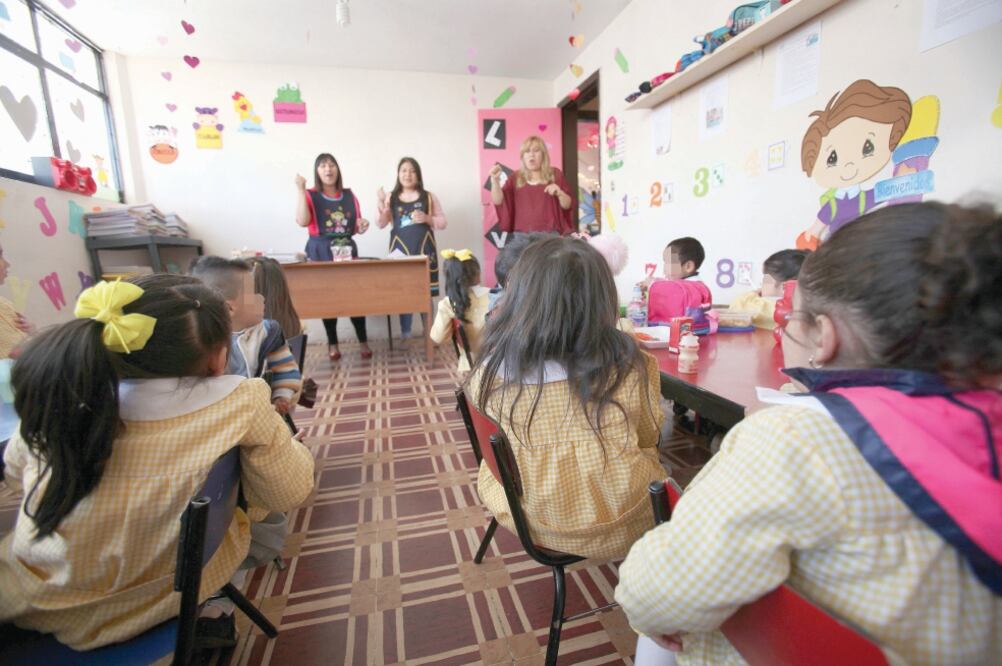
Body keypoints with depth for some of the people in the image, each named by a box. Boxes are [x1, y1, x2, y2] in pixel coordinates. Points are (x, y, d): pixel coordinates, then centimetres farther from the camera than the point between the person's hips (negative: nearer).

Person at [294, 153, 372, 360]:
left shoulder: (349, 196, 11)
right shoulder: (310, 195, 2)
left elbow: (356, 227, 17)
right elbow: (302, 221, -15)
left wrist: (362, 227, -7)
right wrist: (301, 190, -14)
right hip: (321, 252, -2)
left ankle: (363, 342, 6)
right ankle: (332, 344, 12)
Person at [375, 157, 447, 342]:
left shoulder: (429, 197, 9)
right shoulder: (391, 197, 10)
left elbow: (443, 222, 8)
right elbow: (381, 224, 5)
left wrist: (427, 218, -10)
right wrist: (381, 205, -11)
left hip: (424, 249, 0)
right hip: (401, 249, 1)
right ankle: (405, 336, 11)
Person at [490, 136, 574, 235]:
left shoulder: (554, 174, 9)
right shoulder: (516, 177, 11)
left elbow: (567, 205, 8)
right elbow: (498, 201, 1)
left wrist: (560, 193, -12)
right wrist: (495, 180, -14)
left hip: (550, 233, 0)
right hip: (522, 234, 1)